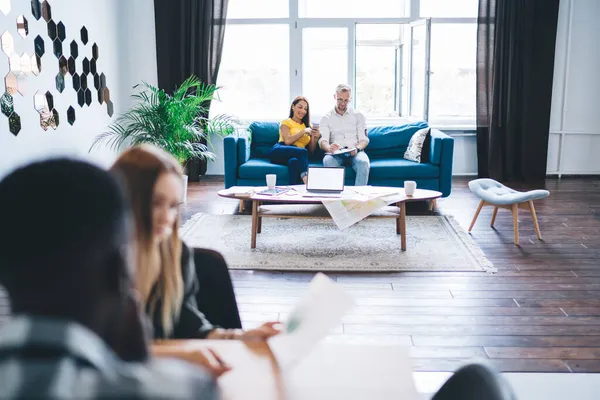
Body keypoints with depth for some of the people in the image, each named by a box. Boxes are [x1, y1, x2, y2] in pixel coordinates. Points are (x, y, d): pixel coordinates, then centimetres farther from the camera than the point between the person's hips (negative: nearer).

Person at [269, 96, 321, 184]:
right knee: (303, 151, -37)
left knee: (294, 161, -39)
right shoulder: (286, 122, 16)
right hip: (280, 152, -3)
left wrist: (315, 138, 5)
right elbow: (287, 141, -5)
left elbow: (311, 151, 22)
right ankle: (306, 179, -55)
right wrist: (303, 131, -2)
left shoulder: (308, 126, 28)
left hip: (298, 157, 3)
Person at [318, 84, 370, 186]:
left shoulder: (358, 115, 16)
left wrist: (357, 148, -16)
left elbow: (364, 139, 9)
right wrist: (329, 148, -28)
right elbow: (322, 141, -2)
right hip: (335, 153, 0)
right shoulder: (326, 118, 12)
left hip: (354, 153, 1)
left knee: (363, 162, -34)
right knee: (328, 161, -36)